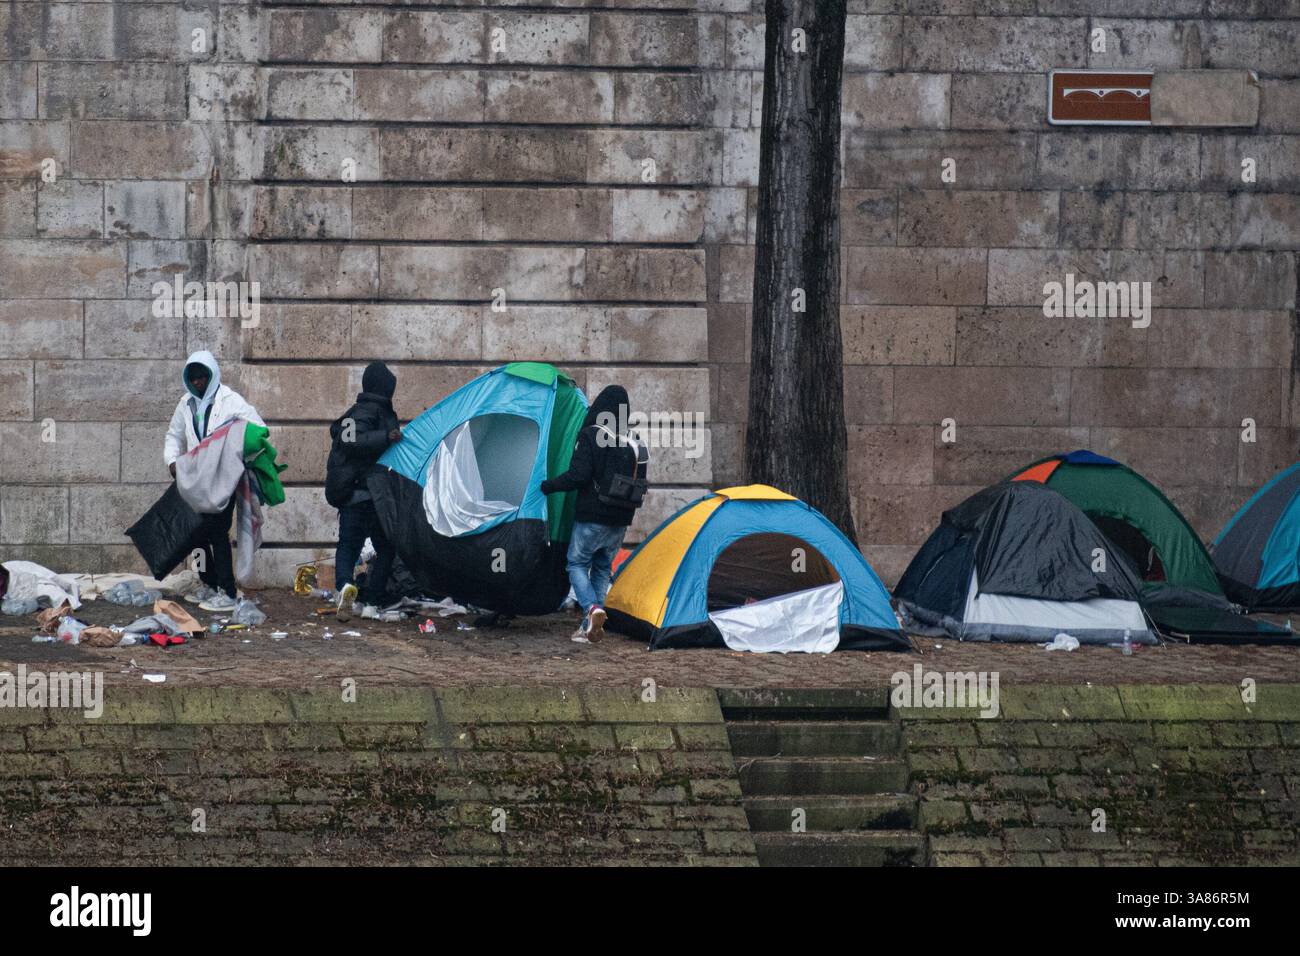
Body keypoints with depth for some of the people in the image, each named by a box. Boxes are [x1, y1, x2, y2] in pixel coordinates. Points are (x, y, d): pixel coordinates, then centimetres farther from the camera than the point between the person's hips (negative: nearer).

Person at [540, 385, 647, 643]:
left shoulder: (591, 436, -12)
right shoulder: (635, 445, 6)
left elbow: (578, 475, -19)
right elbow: (639, 486, 13)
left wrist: (547, 486, -7)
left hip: (591, 517, -5)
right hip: (620, 521, 6)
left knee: (577, 564, 6)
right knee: (603, 568, 15)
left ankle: (592, 609, -19)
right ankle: (589, 627, 11)